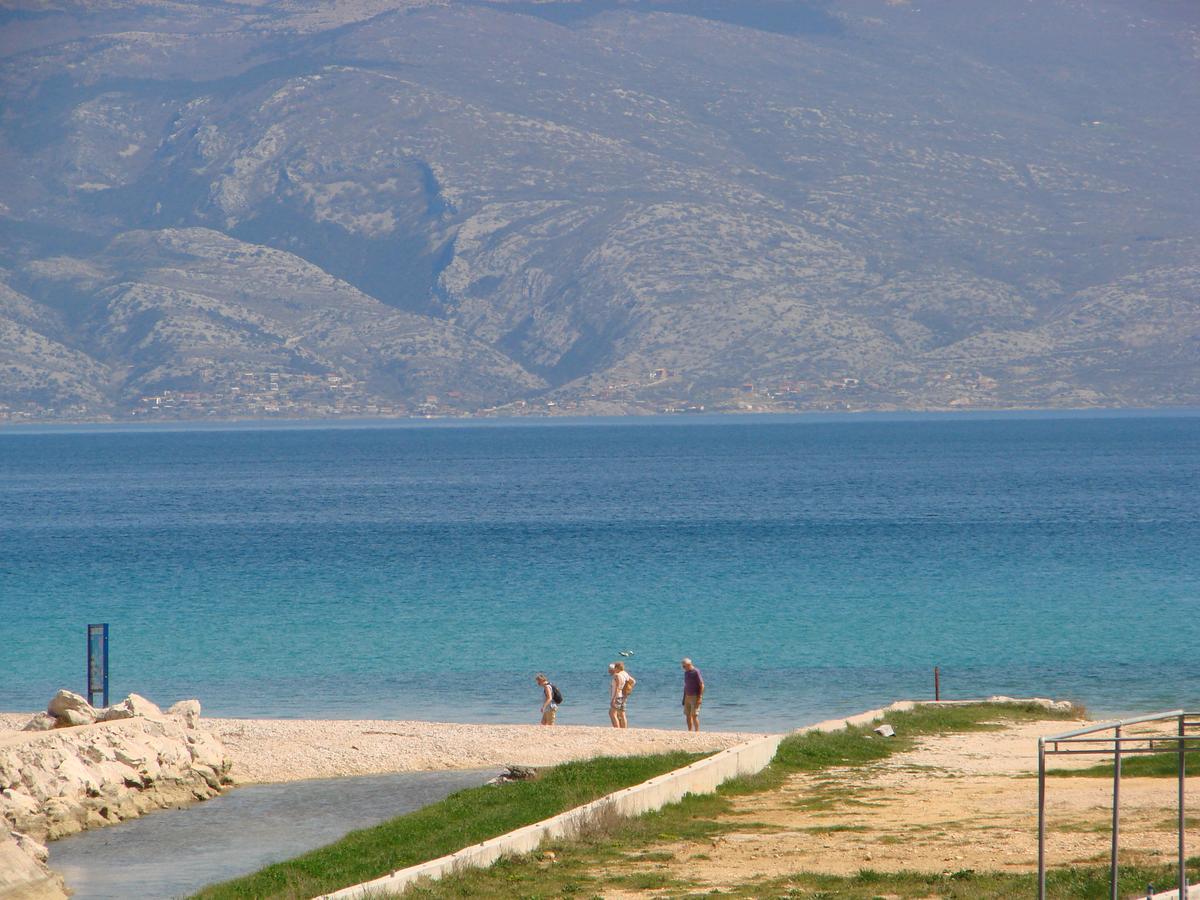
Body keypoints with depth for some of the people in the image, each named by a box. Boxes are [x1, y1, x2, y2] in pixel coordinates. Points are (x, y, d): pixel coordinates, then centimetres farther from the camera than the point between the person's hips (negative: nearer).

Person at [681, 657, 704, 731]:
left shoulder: (696, 672, -12)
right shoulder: (686, 672, 12)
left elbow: (702, 685, -14)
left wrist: (700, 697, -19)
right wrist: (684, 698, 17)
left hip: (695, 697, -8)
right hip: (687, 697, 8)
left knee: (694, 715, -12)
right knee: (687, 715, 6)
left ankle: (697, 732, -10)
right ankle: (690, 732, 11)